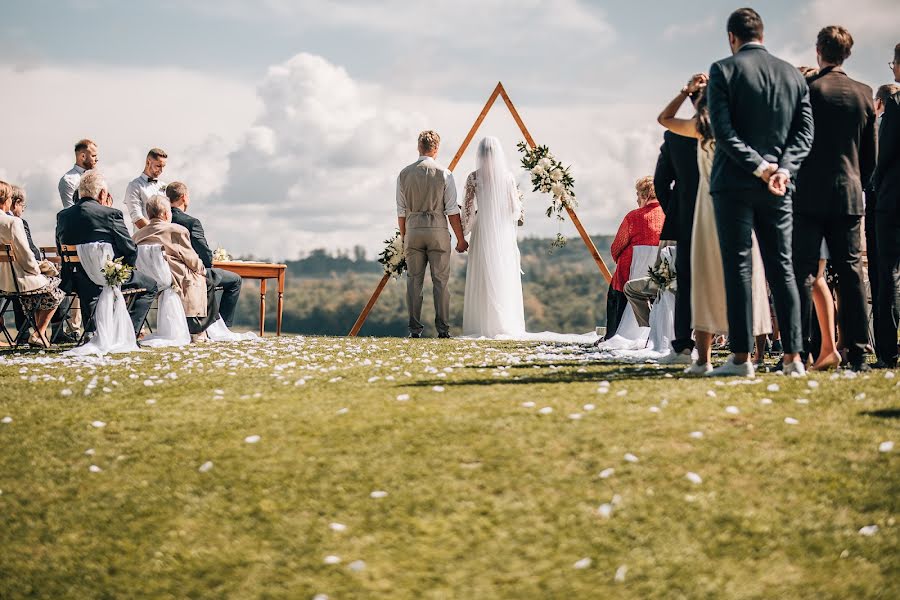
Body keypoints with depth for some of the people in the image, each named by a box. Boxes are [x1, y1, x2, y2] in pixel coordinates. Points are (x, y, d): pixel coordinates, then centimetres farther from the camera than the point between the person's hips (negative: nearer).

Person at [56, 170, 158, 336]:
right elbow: (130, 250, -9)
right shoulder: (111, 214, -13)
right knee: (150, 286, 18)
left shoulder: (62, 216, 2)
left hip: (77, 283, 6)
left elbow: (61, 251, 12)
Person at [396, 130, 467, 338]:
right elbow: (452, 211, -5)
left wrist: (403, 237, 16)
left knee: (414, 280, 6)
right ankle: (442, 328, -1)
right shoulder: (444, 174, -5)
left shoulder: (404, 174, 2)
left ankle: (415, 329, 3)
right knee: (441, 281, 2)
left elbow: (401, 211, 5)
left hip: (413, 229, 2)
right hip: (438, 228, -2)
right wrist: (460, 239, 3)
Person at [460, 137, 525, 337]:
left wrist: (462, 234, 9)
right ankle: (506, 325, 4)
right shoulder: (508, 176, -1)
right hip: (504, 231, 1)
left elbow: (467, 208, -3)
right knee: (504, 279, 6)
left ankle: (482, 326, 0)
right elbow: (515, 209, 2)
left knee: (482, 279, 3)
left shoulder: (474, 177, -4)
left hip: (482, 230, -1)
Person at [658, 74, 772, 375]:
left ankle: (704, 358, -6)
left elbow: (664, 118, 13)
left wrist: (687, 90, 10)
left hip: (712, 206, -2)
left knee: (707, 279, 0)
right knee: (750, 279, 6)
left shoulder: (703, 126, 0)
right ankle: (760, 355, 2)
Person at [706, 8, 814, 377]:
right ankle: (793, 356, 5)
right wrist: (782, 169, -6)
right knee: (782, 267, 7)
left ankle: (741, 357, -4)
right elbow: (804, 133, 4)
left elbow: (723, 130, -13)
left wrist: (758, 167, -11)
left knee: (738, 267, -2)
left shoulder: (723, 71, -4)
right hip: (779, 186, 4)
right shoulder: (793, 75, 10)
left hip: (734, 183, -4)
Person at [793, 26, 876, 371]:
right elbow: (871, 155, 11)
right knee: (850, 274, 5)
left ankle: (800, 350, -6)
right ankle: (857, 353, 3)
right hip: (849, 195, 4)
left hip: (809, 196, -3)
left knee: (803, 274, -1)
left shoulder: (806, 89, -5)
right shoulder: (864, 94, 7)